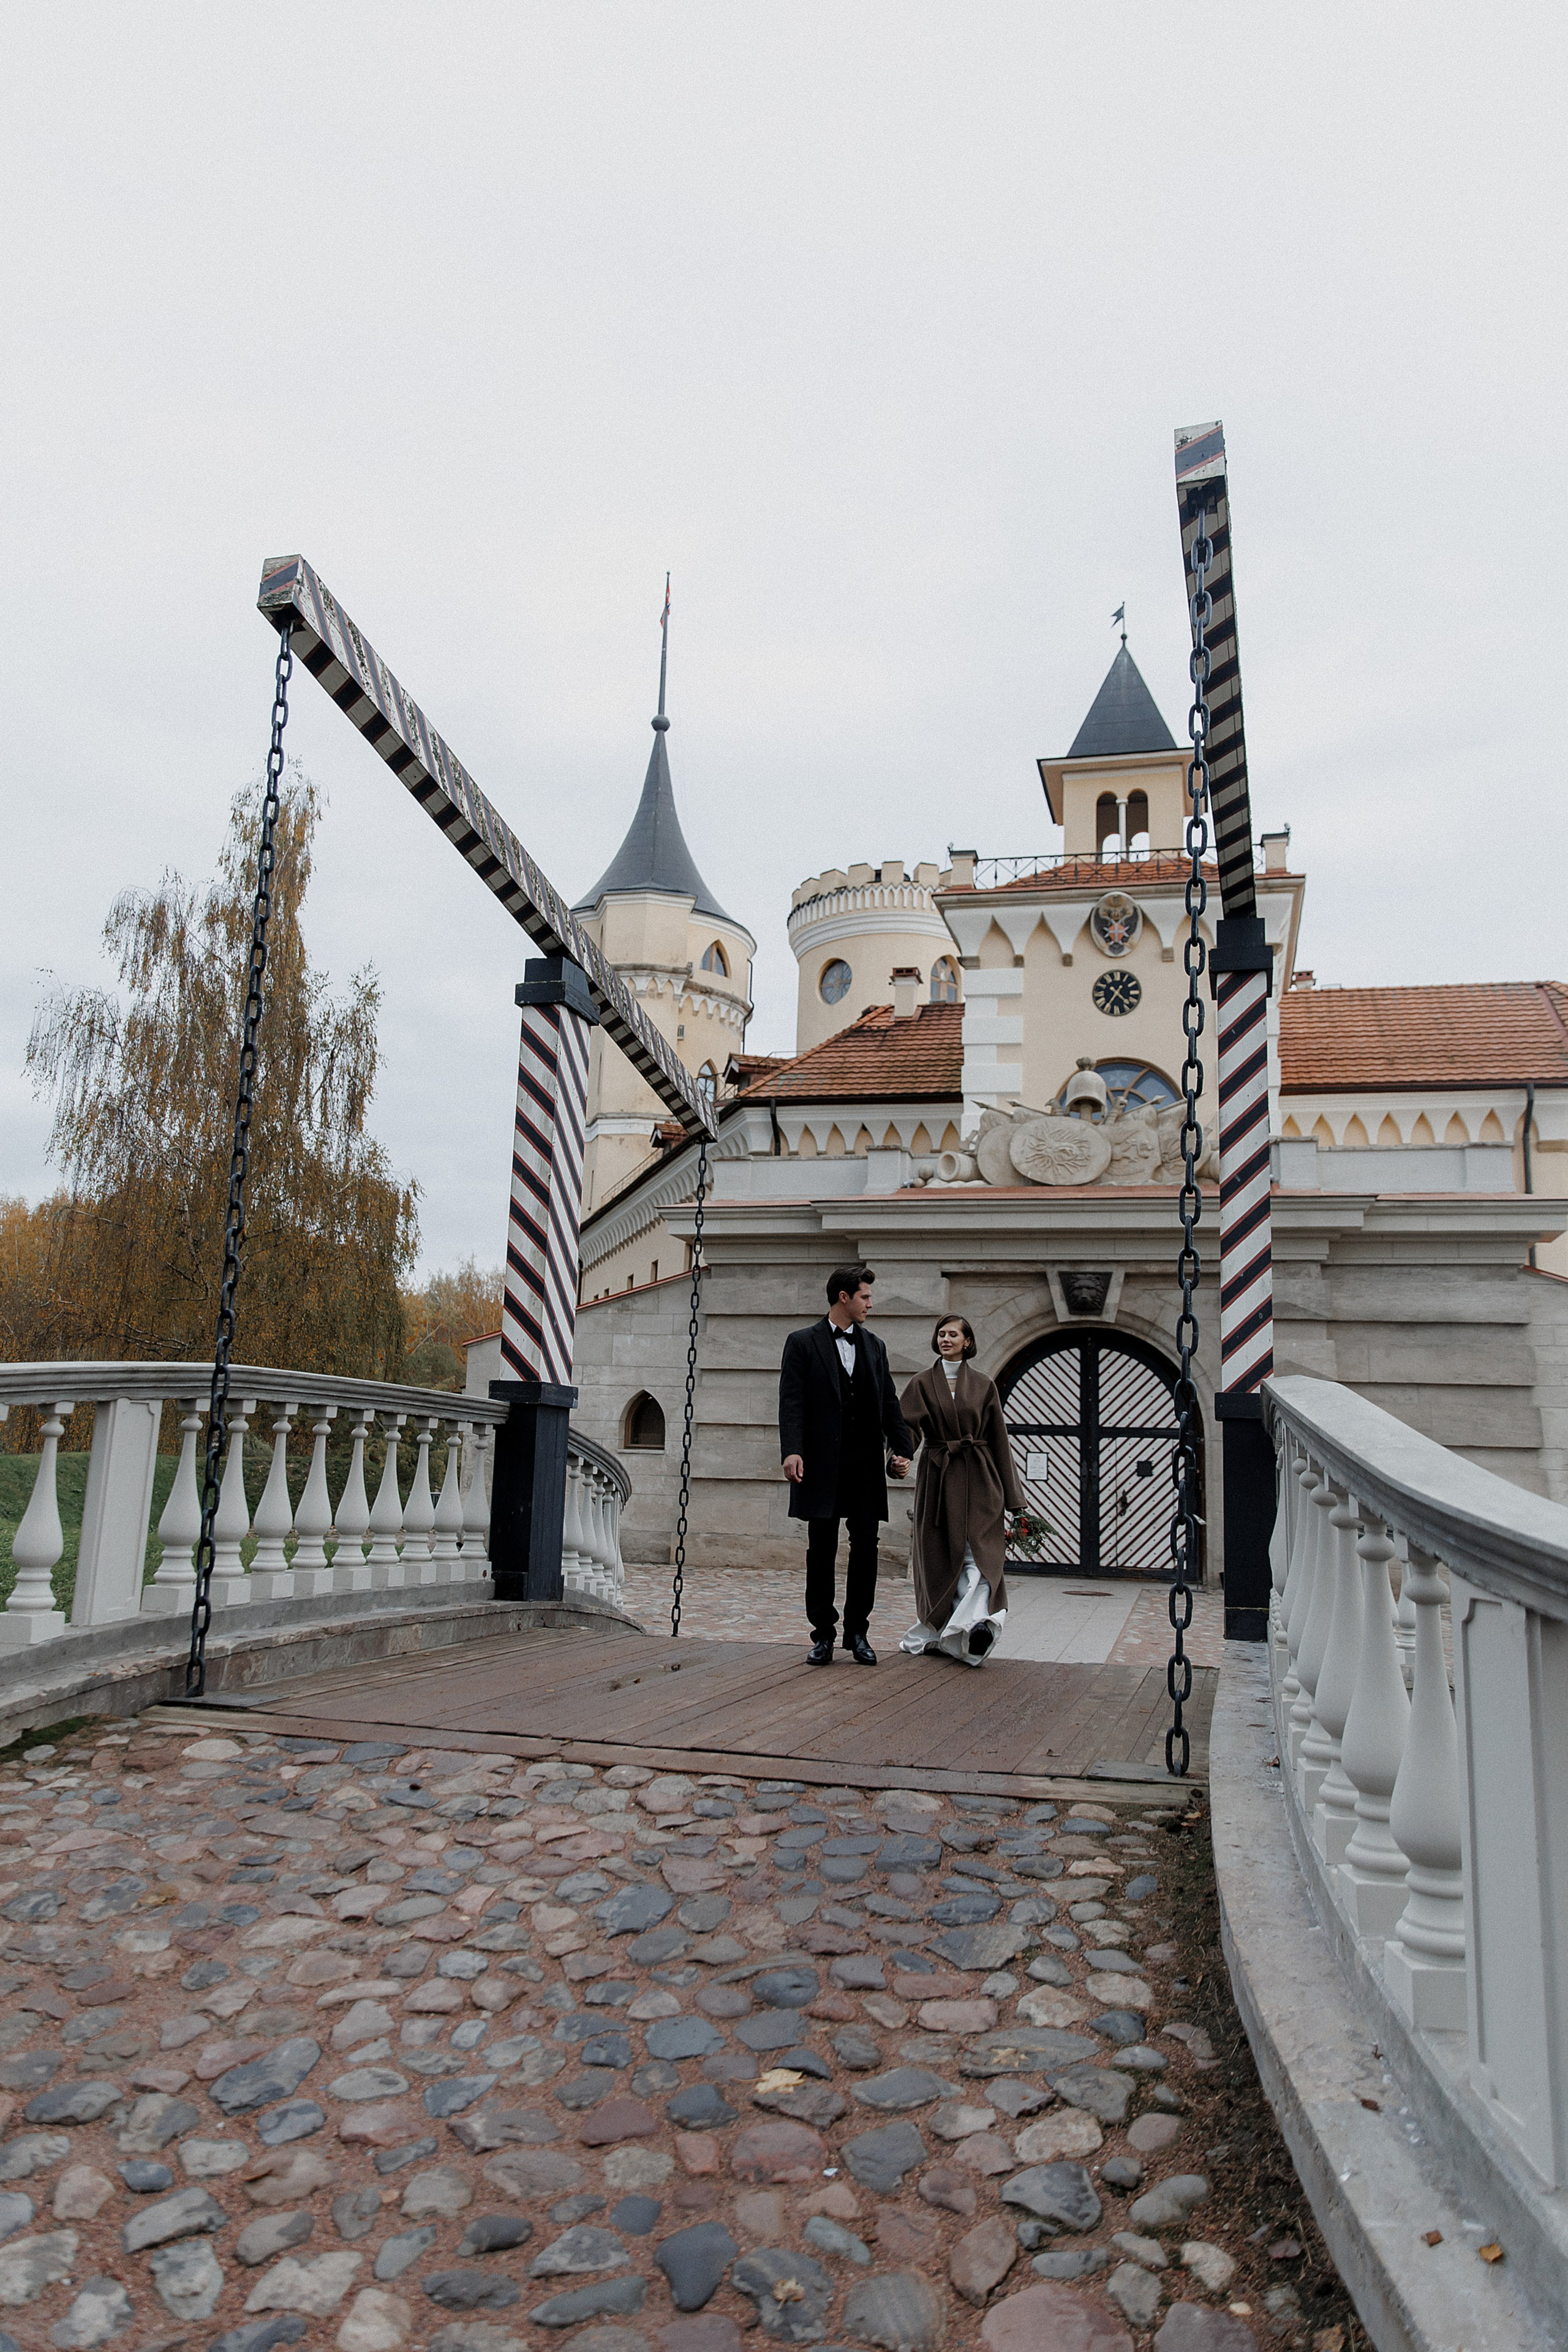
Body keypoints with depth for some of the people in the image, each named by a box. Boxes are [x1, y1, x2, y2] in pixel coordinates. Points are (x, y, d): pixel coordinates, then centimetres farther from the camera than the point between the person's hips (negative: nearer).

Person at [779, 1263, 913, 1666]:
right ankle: (823, 1634, 13)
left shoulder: (874, 1346, 16)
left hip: (866, 1462, 4)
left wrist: (901, 1450, 5)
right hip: (822, 1463, -4)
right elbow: (792, 1402, -7)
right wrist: (791, 1450, -19)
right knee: (822, 1550, 3)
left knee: (866, 1546, 3)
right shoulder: (802, 1343, 2)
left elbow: (889, 1403, 15)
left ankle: (858, 1633, 14)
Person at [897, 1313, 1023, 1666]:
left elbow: (998, 1439, 8)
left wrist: (1007, 1494, 4)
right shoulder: (922, 1384, 7)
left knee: (978, 1553, -14)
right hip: (937, 1479, 1)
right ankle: (939, 1633, 13)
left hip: (977, 1480, -1)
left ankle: (975, 1621, -28)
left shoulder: (983, 1386, 7)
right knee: (938, 1556, 3)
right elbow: (905, 1427, -3)